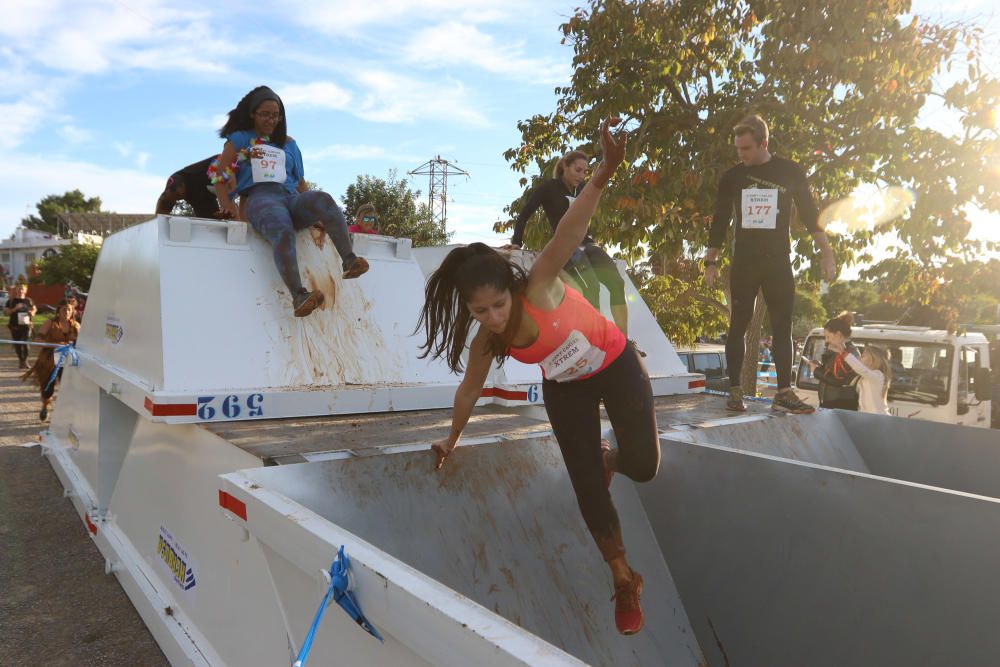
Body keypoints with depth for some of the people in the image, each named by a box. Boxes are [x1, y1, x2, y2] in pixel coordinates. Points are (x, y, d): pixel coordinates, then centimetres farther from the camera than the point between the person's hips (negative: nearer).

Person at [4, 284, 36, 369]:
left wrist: (32, 313, -1)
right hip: (15, 326, 1)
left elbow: (34, 309, 21)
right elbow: (5, 312, 0)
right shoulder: (11, 301, 3)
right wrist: (15, 309, -15)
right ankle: (21, 360, 21)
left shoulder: (28, 301, 7)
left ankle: (25, 360, -4)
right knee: (17, 345, 5)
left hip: (26, 325, 0)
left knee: (25, 343, -14)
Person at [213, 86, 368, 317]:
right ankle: (299, 296, -54)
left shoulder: (288, 143, 30)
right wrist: (227, 204, -9)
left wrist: (315, 212, 11)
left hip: (291, 198, 3)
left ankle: (349, 260, -44)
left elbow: (300, 183, 27)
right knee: (283, 232, -39)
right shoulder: (239, 140, 20)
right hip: (260, 198, -3)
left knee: (324, 199, -32)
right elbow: (218, 176, 10)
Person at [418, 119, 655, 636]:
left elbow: (568, 234, -49)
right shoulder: (486, 340, -19)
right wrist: (452, 439, 11)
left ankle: (609, 458, 31)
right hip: (565, 390, 3)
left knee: (643, 466, -9)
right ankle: (625, 580, 23)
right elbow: (470, 389, -1)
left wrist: (603, 175, -64)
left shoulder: (539, 288, -33)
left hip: (616, 367, -3)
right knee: (586, 486, 1)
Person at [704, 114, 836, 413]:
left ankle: (784, 393, 2)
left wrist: (827, 253, -1)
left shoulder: (789, 172, 3)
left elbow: (809, 213, 4)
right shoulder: (732, 177, 5)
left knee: (783, 327, -1)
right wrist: (711, 262, 5)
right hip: (743, 262, 0)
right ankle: (735, 391, 5)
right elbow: (720, 221, 9)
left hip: (778, 262, 0)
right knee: (738, 326, 0)